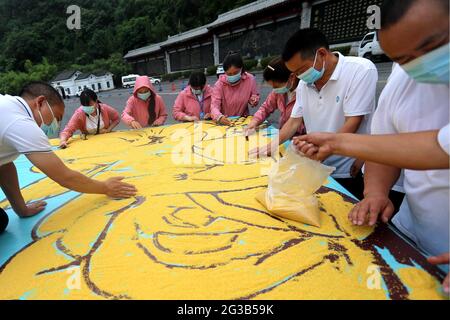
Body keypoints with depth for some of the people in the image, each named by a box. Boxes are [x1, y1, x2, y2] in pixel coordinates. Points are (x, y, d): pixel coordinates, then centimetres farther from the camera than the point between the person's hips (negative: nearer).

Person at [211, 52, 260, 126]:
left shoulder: (250, 79, -7)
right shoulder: (220, 84, -12)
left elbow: (255, 95, 8)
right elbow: (214, 105, -20)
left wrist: (253, 100, -16)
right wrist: (219, 117, -41)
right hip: (225, 121, 1)